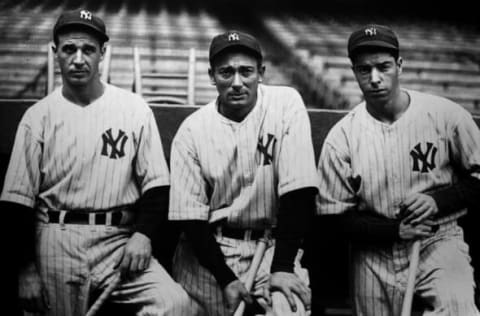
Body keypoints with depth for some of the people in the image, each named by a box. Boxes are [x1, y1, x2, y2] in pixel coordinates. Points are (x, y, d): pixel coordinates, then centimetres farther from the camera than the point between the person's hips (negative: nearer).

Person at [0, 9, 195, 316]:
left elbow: (156, 184, 5)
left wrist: (143, 233, -11)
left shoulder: (135, 109, 4)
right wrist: (26, 269, -3)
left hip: (121, 241, 0)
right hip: (56, 244, 0)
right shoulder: (38, 116, 4)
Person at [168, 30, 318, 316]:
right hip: (208, 248, 2)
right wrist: (225, 279, -13)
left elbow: (299, 191, -13)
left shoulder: (286, 104, -8)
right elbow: (190, 216, -4)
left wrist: (282, 267, -17)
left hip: (273, 244, -1)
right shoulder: (192, 130, -4)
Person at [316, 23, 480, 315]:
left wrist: (437, 201, -13)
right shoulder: (341, 137, -4)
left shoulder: (446, 115, -7)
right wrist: (396, 230, -14)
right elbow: (337, 217, -2)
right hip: (374, 253, 2)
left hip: (438, 240, -2)